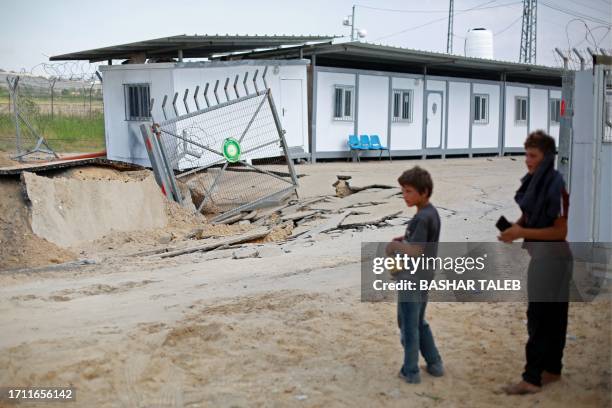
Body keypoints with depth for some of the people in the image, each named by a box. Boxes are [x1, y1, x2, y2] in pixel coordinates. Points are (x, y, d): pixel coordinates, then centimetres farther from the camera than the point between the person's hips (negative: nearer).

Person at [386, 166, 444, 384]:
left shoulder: (422, 218, -22)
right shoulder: (431, 213, 6)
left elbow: (415, 251, -27)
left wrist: (394, 245, -12)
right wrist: (404, 239, 7)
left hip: (412, 280, -9)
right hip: (423, 278, 9)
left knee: (408, 325, 5)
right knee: (419, 323, 21)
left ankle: (410, 372, 16)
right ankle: (434, 364, 29)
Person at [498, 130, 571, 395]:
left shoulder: (555, 185, -19)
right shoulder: (534, 181, 7)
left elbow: (560, 231, -19)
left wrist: (522, 233, -22)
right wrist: (514, 226, -3)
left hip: (550, 255, -9)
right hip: (540, 254, 9)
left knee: (540, 316, -6)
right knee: (552, 315, 16)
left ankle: (532, 378, 0)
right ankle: (552, 369, 27)